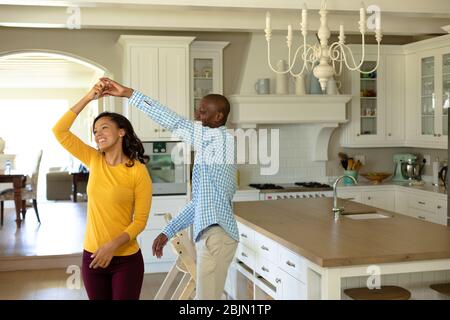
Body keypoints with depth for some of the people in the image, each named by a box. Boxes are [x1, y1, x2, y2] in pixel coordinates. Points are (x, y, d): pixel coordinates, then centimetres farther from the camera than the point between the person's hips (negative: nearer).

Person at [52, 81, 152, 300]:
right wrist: (88, 98, -7)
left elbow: (140, 220, -10)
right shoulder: (94, 161, 2)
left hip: (126, 259, -4)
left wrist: (113, 245, -23)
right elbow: (59, 131, -3)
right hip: (92, 256, 4)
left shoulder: (138, 172, -10)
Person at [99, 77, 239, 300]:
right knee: (206, 295, 16)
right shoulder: (210, 146, 20)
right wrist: (168, 232, 19)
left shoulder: (221, 138, -9)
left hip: (217, 236, -10)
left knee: (206, 296, -5)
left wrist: (129, 94, -17)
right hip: (210, 235, 10)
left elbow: (175, 124, -18)